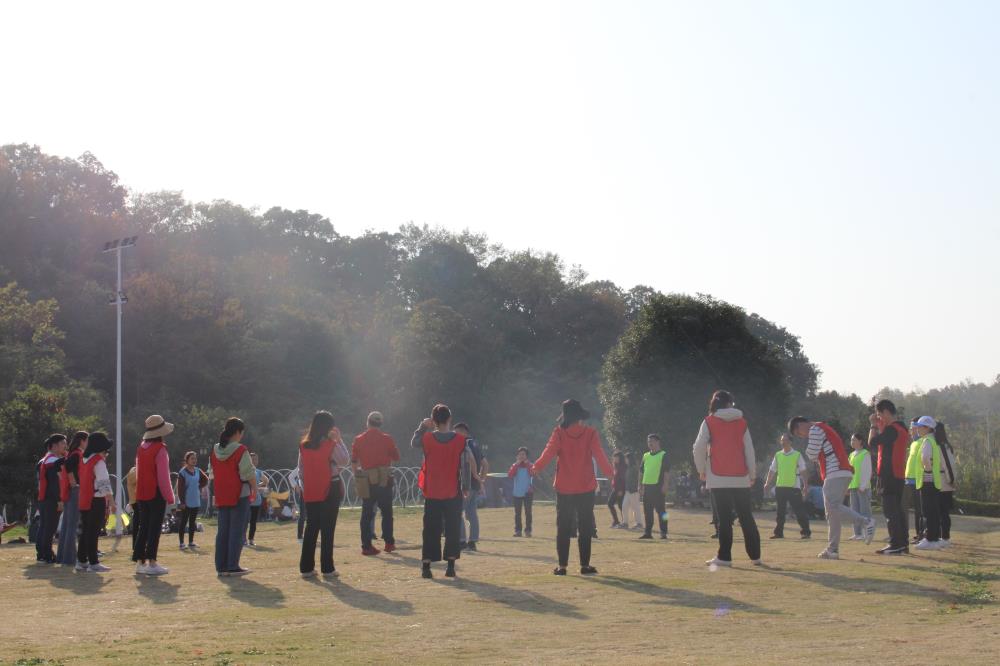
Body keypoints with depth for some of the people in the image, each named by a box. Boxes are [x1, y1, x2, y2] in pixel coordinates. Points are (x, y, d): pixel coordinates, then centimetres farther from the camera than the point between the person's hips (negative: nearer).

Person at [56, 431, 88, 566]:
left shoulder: (70, 454, 15)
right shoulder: (78, 454, -12)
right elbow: (68, 466, -28)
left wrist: (64, 482, 16)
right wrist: (74, 484, -19)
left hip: (67, 492, 9)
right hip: (76, 492, -9)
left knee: (66, 525, 12)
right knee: (73, 525, -8)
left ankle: (62, 557, 17)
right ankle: (69, 559, -8)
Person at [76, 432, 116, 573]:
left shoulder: (84, 460, 12)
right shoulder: (99, 462, -12)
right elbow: (105, 483, -18)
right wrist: (112, 503, -17)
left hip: (84, 501, 8)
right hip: (96, 501, -8)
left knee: (86, 531, 13)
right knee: (94, 532, -6)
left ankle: (81, 561, 17)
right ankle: (93, 564, -4)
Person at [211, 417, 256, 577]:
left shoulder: (215, 450, 7)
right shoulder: (240, 451, -13)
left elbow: (213, 473, 13)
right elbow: (249, 473, -11)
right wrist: (255, 488, 4)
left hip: (221, 496, 6)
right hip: (240, 495, -6)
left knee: (222, 531, 10)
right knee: (237, 531, -1)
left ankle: (221, 567, 11)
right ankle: (233, 566, -2)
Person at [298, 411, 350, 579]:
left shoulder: (304, 446, 5)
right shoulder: (331, 445, -11)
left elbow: (301, 470, 8)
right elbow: (345, 461, -8)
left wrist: (305, 487, 16)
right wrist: (339, 440, -6)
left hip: (310, 493, 5)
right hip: (329, 491, -4)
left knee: (311, 528, 10)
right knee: (328, 530, -1)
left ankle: (306, 567, 9)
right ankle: (327, 568, -1)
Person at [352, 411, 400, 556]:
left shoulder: (358, 440, 1)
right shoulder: (387, 439, -4)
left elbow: (354, 461, 5)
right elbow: (396, 457, 5)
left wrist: (357, 477, 14)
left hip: (366, 480, 1)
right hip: (384, 479, -1)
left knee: (367, 514, 4)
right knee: (387, 512, 11)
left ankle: (366, 545, 1)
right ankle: (389, 543, 13)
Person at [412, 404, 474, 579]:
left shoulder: (427, 438, -5)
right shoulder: (461, 440, -7)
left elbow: (413, 443, 17)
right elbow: (466, 465, -4)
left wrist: (423, 426, 20)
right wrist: (466, 487, 4)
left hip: (432, 493, 1)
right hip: (453, 493, -1)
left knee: (431, 530, 7)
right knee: (453, 529, 6)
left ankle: (426, 566, 3)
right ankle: (451, 566, 2)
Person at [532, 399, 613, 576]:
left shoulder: (559, 433, -5)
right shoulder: (590, 433, -4)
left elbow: (549, 452, -12)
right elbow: (599, 456, -9)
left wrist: (536, 467, -1)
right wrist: (611, 473, 1)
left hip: (564, 488, 0)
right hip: (586, 488, 0)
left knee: (563, 528, 7)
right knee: (585, 527, 7)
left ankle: (562, 566, 5)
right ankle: (585, 565, 5)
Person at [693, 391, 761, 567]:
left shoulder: (709, 422, 0)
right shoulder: (741, 422, 8)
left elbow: (699, 448, -4)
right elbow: (749, 449, 7)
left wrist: (702, 470, 9)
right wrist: (752, 474, 15)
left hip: (718, 478, -3)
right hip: (741, 478, 3)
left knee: (724, 518, -2)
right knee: (746, 516, 9)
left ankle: (724, 557, -4)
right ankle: (755, 556, 11)